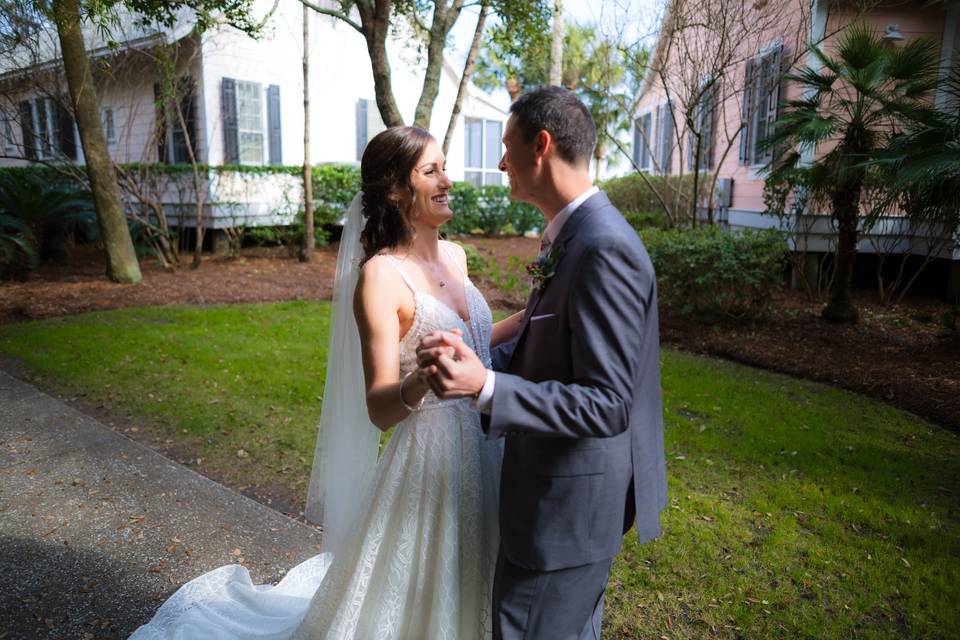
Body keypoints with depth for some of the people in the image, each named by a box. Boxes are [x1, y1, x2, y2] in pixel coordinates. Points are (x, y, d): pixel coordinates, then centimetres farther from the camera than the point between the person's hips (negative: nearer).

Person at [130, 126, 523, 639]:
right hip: (428, 461, -7)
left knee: (461, 594, 23)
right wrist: (421, 381, -39)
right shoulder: (380, 275, -17)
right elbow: (379, 410, -19)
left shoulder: (453, 255, 5)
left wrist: (534, 314, 8)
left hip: (481, 451, 7)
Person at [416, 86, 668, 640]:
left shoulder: (603, 247, -26)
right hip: (568, 486, 9)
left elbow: (606, 405, -27)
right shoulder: (577, 233, 6)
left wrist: (485, 386, -33)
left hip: (570, 503, -9)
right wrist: (477, 358, -2)